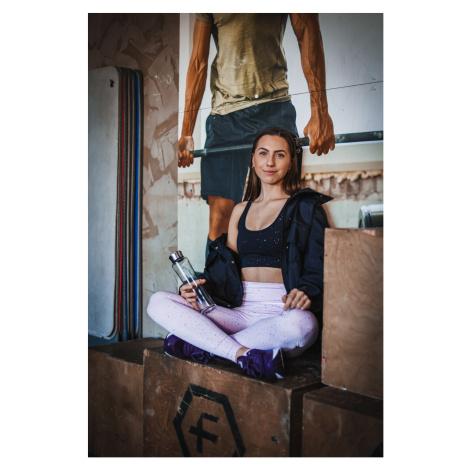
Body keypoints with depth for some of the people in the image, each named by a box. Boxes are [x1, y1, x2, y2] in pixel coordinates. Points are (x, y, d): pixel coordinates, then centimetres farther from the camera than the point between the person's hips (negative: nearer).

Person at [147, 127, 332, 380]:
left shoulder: (305, 207, 6)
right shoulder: (241, 210, 21)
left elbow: (318, 268, 0)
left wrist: (305, 292, -23)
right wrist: (201, 287, -2)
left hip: (282, 313, -4)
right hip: (240, 312, 4)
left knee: (300, 323, -41)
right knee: (159, 302, -14)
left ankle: (199, 343, -22)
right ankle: (246, 355, -27)